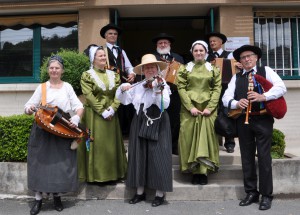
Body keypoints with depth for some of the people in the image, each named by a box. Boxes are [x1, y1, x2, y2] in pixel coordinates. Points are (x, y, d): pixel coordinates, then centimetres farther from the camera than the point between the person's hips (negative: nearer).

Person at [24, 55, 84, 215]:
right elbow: (28, 107, -1)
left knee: (61, 163, 4)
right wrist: (30, 109, -24)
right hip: (43, 131, 0)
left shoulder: (67, 87, 6)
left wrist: (76, 117, -21)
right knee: (41, 162, 2)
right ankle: (38, 199, 14)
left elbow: (79, 107, 0)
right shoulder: (42, 87, 5)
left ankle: (57, 196, 23)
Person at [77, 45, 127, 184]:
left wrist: (112, 108, -12)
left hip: (111, 114, 4)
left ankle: (111, 174, 18)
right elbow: (89, 96, -11)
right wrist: (102, 111, -17)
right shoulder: (87, 75, -2)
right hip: (94, 115, -4)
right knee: (97, 144, -1)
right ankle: (97, 175, 8)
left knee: (111, 144, 8)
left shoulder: (113, 75, 11)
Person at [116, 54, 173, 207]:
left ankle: (160, 193, 10)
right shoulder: (137, 86, 9)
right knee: (139, 156, 7)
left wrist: (158, 90, -29)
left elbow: (164, 105, -17)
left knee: (158, 157, -2)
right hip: (140, 123, 5)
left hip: (157, 124, -4)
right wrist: (122, 89, -7)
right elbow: (124, 100, 10)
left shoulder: (163, 85, -3)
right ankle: (140, 192, 20)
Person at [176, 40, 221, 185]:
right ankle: (195, 171, 5)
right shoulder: (184, 69, 8)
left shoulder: (213, 69, 10)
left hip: (207, 109, 0)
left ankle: (203, 171, 1)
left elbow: (217, 89, 2)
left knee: (206, 136, -4)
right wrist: (191, 107, -12)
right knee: (190, 137, -1)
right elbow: (181, 88, -1)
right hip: (189, 108, 0)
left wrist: (210, 107, -11)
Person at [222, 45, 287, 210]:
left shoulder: (266, 71, 7)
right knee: (247, 158, 9)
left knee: (264, 157, -2)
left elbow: (281, 87, -8)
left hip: (263, 119, -3)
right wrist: (236, 103, -17)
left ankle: (266, 195, 9)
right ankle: (251, 192, 21)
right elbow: (226, 98, 4)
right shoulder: (236, 77, 14)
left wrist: (263, 96, -23)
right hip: (243, 121, 4)